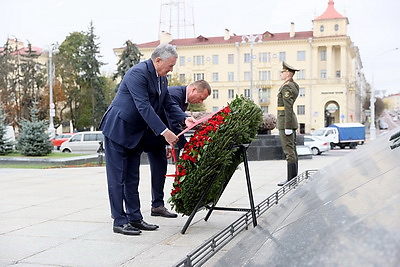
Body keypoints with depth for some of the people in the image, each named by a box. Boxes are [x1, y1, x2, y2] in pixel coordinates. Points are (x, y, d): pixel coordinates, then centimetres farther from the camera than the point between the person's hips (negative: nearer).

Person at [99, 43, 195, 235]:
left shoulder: (162, 78, 8)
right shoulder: (138, 73, -21)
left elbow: (169, 103, 9)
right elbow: (144, 106, -28)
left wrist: (184, 118, -9)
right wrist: (165, 132, -32)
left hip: (136, 133, 9)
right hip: (118, 129, -9)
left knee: (132, 178, 12)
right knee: (117, 178, -2)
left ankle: (135, 218, 19)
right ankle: (119, 221, 4)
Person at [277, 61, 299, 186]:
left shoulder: (287, 87, -15)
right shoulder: (294, 85, 14)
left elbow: (288, 107, -20)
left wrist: (287, 127, -21)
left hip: (286, 121, -10)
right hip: (291, 121, 10)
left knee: (289, 151, -8)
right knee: (292, 150, 11)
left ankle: (291, 180, -5)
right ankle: (294, 179, 17)